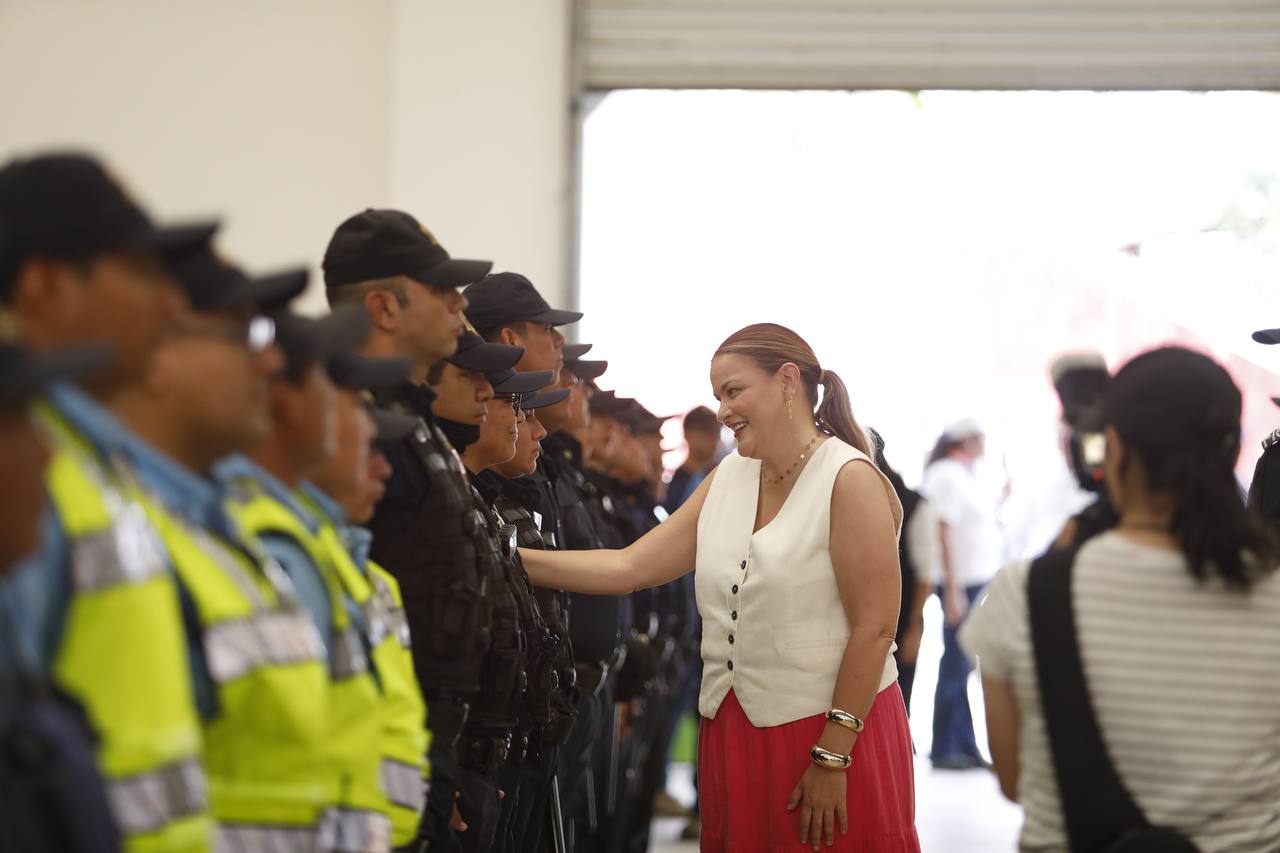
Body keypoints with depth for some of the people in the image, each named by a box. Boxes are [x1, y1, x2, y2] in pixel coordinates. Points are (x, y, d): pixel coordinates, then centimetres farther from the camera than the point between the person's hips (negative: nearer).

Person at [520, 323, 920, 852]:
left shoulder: (849, 480, -11)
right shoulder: (728, 477, 10)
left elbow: (874, 626, -15)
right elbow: (629, 567, 5)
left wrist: (832, 758, -16)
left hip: (832, 730, -6)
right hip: (733, 728, 6)